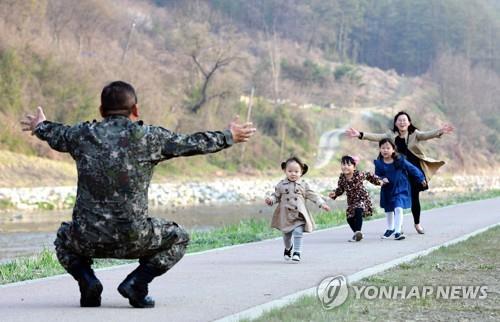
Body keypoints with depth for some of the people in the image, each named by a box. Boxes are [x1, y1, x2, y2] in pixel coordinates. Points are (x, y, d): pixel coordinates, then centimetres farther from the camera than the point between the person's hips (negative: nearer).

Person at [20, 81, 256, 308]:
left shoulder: (82, 134, 6)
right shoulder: (149, 137, -3)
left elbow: (57, 135, 28)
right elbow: (193, 144, 7)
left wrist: (40, 127, 52)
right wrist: (229, 136, 23)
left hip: (87, 239, 3)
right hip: (134, 239, -2)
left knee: (64, 238, 36)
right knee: (178, 238, 23)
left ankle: (87, 281, 8)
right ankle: (136, 283, 4)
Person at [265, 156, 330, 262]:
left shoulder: (304, 185, 1)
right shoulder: (281, 185, 1)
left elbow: (312, 195, 3)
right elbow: (276, 195, 7)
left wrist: (322, 204, -5)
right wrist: (270, 200, -14)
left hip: (299, 215, -1)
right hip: (286, 215, 1)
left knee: (298, 233, -15)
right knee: (286, 235, 14)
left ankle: (297, 252, -9)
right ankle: (288, 248, 43)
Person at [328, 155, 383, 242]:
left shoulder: (359, 175, -18)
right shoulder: (342, 178, -10)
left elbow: (369, 175, 0)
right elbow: (340, 189, 1)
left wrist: (378, 181, 1)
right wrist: (334, 194, -16)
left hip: (362, 198, -5)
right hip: (351, 201, 5)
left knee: (358, 211, -31)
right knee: (350, 218, 1)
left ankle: (358, 232, -31)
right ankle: (358, 234, 21)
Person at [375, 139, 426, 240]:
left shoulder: (400, 161, -14)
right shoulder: (379, 163, -9)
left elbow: (412, 169, -4)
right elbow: (377, 176, 1)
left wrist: (421, 179, 2)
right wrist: (381, 179, -21)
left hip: (400, 189, -3)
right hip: (387, 190, 3)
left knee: (398, 209, -19)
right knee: (388, 210, 19)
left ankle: (398, 231, -13)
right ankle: (390, 228, 43)